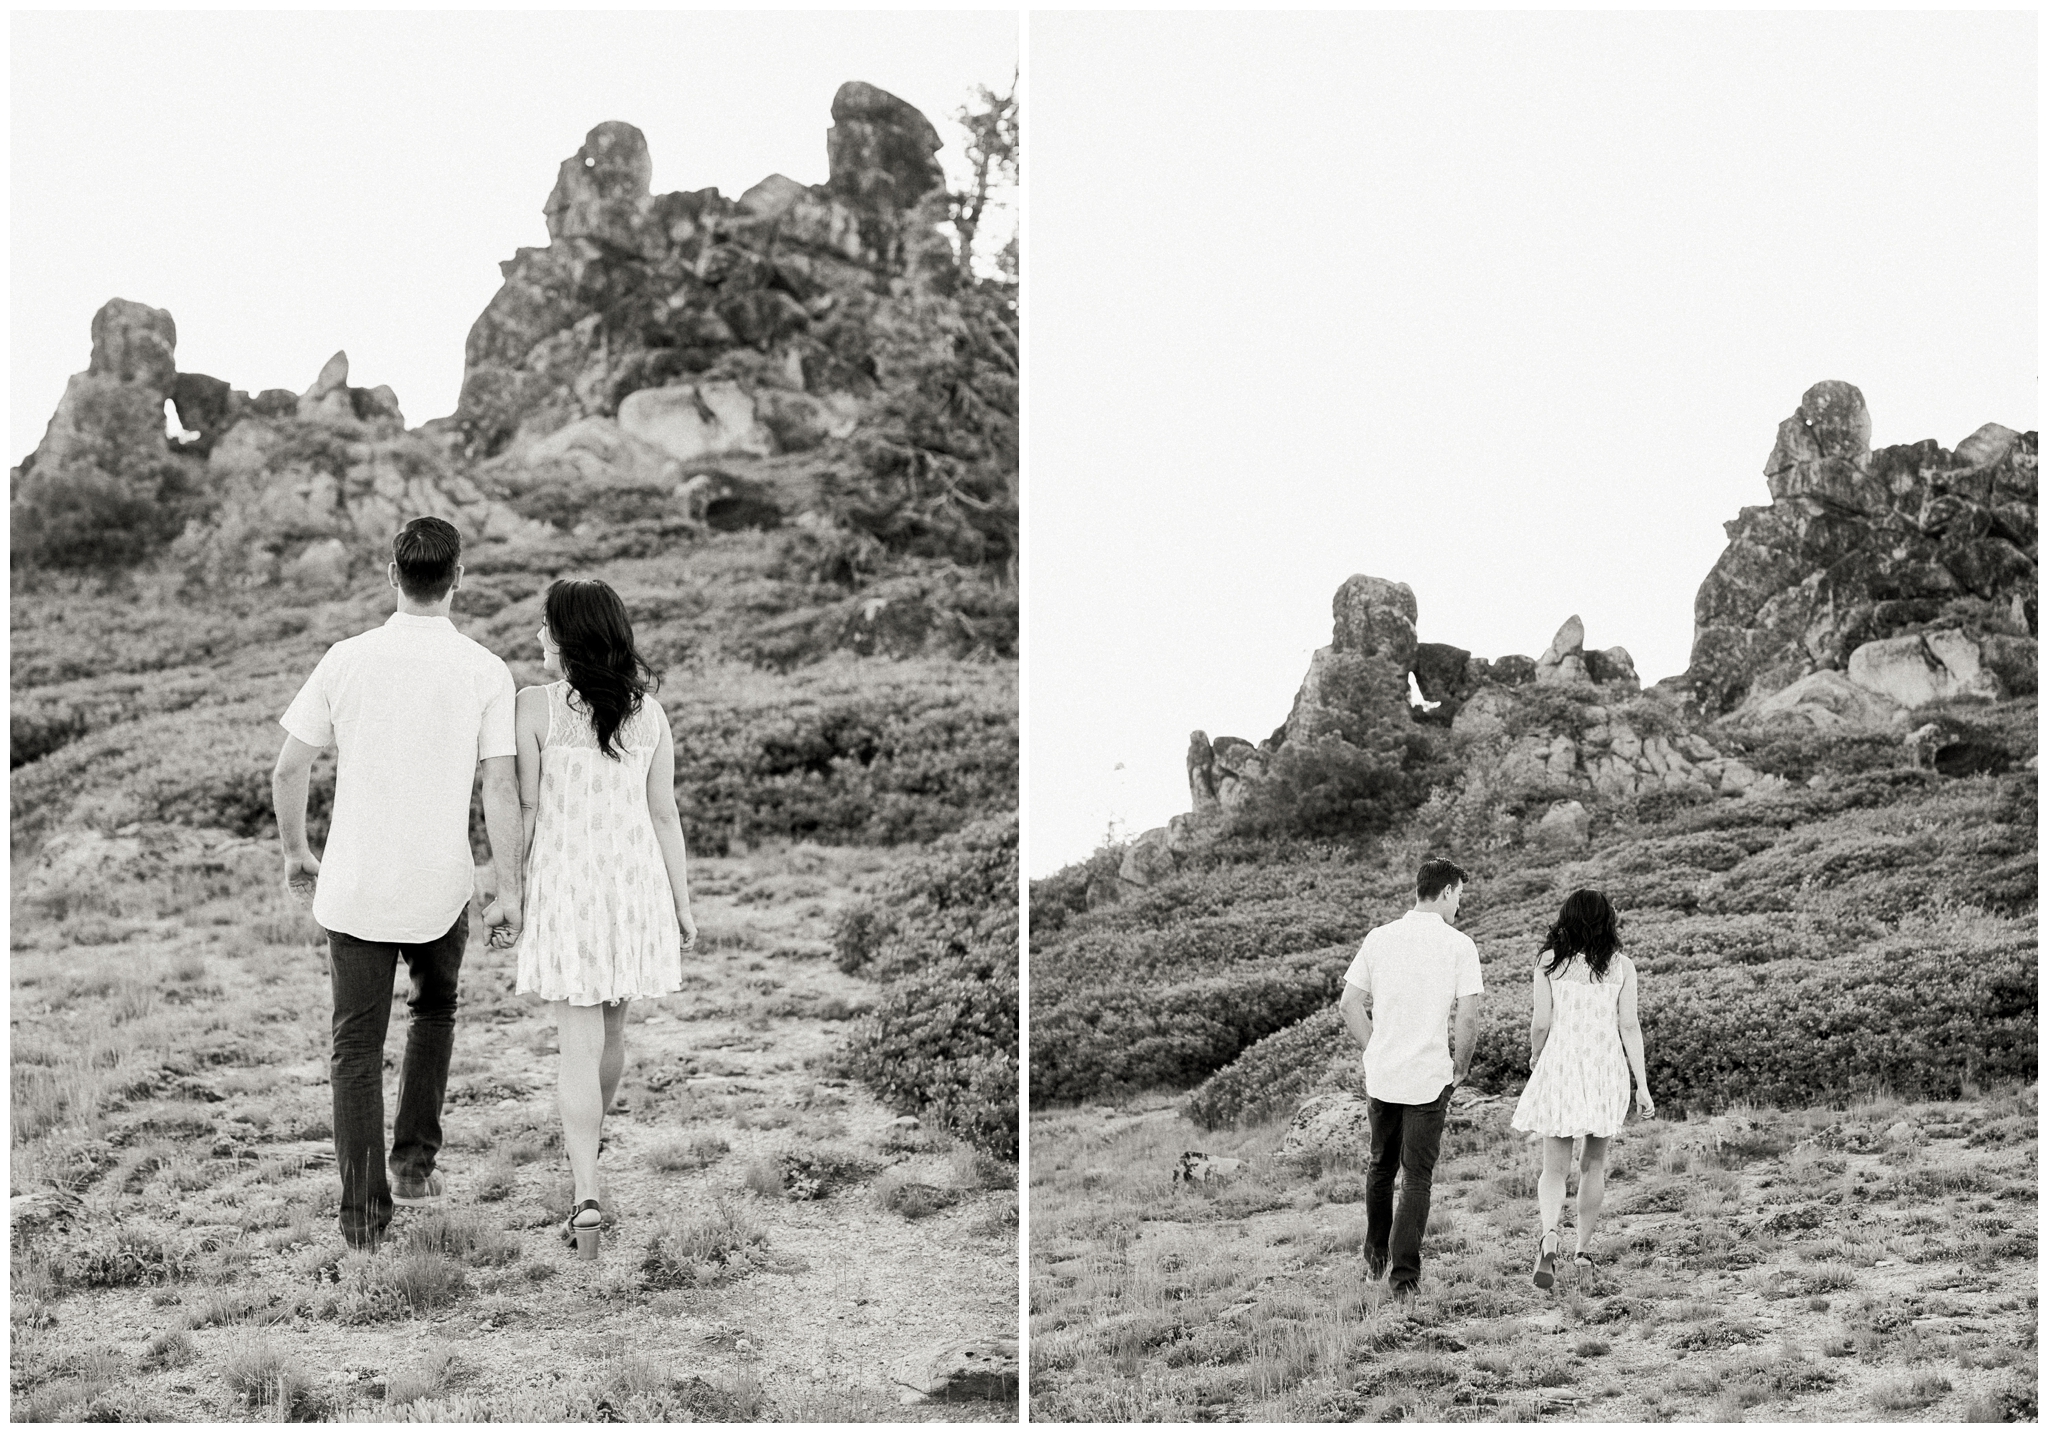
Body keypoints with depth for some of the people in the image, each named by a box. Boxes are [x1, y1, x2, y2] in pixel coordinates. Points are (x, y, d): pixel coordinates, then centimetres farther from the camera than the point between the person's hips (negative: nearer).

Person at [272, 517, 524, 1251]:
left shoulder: (347, 660, -3)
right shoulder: (486, 673, -7)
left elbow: (289, 768, -1)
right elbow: (500, 786, -11)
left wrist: (295, 852, 15)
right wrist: (510, 891, -4)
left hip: (354, 886, 0)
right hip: (440, 887, 0)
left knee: (358, 1045, 8)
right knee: (434, 1012, 27)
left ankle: (364, 1209, 5)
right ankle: (414, 1157, 21)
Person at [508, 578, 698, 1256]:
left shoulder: (537, 706, -10)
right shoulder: (650, 714, 1)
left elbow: (525, 806, -8)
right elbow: (663, 813, 3)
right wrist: (682, 903, 9)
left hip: (565, 883, -3)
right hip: (636, 880, 4)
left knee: (580, 1044, -3)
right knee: (611, 1029, 22)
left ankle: (587, 1199, -11)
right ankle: (587, 1137, 46)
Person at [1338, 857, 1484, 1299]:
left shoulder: (1379, 938, 3)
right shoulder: (1459, 946, -7)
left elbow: (1349, 1005, 3)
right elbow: (1468, 1019, -12)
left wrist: (1375, 1051, 13)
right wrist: (1462, 1066, 4)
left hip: (1381, 1075, 4)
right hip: (1430, 1076, -3)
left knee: (1381, 1166, 21)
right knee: (1417, 1177, 3)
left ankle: (1375, 1256, 31)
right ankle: (1405, 1275, -2)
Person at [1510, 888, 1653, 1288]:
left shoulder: (1549, 962, 0)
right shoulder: (1621, 966, 2)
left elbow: (1541, 1022, -2)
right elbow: (1629, 1027, -2)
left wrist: (1535, 1056, 19)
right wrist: (1642, 1084, 1)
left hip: (1560, 1064, -1)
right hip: (1606, 1066, 1)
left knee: (1554, 1167, 1)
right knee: (1594, 1164, 16)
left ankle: (1549, 1233, -24)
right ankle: (1582, 1248, 20)